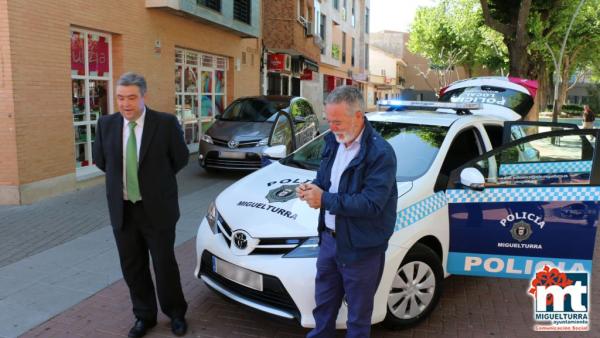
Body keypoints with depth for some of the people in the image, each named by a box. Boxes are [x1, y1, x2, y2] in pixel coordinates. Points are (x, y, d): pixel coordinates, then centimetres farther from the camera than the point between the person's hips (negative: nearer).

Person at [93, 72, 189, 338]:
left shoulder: (166, 123, -12)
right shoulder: (106, 124, -1)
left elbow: (181, 158, 0)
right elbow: (100, 159, 14)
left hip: (157, 208, -3)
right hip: (122, 210, 4)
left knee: (164, 265, 8)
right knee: (132, 268, 13)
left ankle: (175, 313, 30)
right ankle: (144, 316, 32)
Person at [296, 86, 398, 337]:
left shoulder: (381, 153, -22)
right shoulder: (333, 141, 3)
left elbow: (371, 204, -28)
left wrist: (324, 199, -24)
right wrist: (312, 188, -9)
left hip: (361, 248, -7)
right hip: (329, 238, 7)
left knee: (358, 313, 13)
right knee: (323, 303, 24)